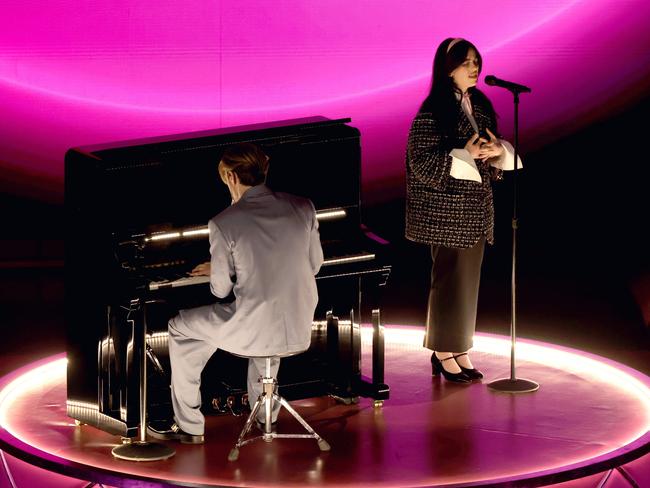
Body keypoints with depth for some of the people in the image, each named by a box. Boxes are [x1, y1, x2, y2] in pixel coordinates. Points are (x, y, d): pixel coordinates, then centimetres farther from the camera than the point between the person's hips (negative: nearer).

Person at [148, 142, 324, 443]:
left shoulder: (224, 223, -10)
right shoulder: (303, 207, 2)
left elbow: (221, 289, -5)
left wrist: (214, 270, 18)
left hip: (255, 332, -5)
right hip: (299, 329, 5)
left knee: (179, 329, 21)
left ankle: (189, 426, 23)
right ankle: (265, 415, 47)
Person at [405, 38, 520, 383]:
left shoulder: (480, 106, 10)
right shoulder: (432, 112, -13)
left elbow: (492, 154, 16)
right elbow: (421, 163, -16)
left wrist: (499, 150, -7)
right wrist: (464, 154, -24)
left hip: (476, 207, 7)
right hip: (445, 208, -7)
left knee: (469, 277, 10)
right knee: (449, 277, -2)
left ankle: (460, 351, 19)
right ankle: (444, 353, 10)